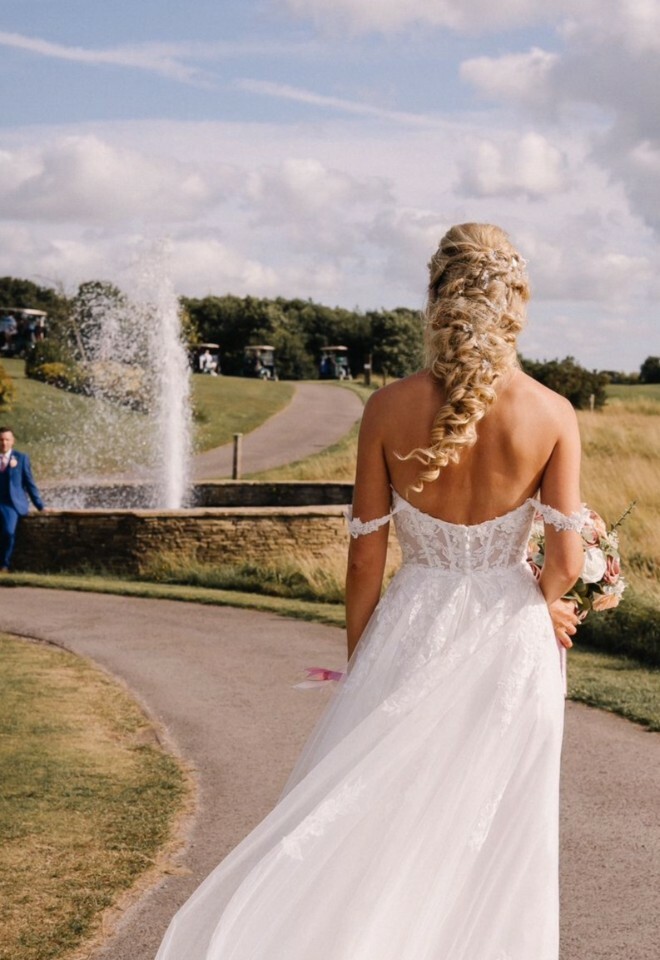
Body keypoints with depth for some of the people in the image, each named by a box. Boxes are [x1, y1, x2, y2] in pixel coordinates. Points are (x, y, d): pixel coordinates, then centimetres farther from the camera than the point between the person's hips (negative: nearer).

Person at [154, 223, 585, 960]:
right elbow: (565, 560, -9)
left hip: (410, 630, 0)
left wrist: (358, 665, 8)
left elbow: (365, 559, -5)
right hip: (509, 642, 0)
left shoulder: (389, 409, -8)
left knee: (357, 822, 10)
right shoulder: (553, 415, -9)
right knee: (488, 841, 12)